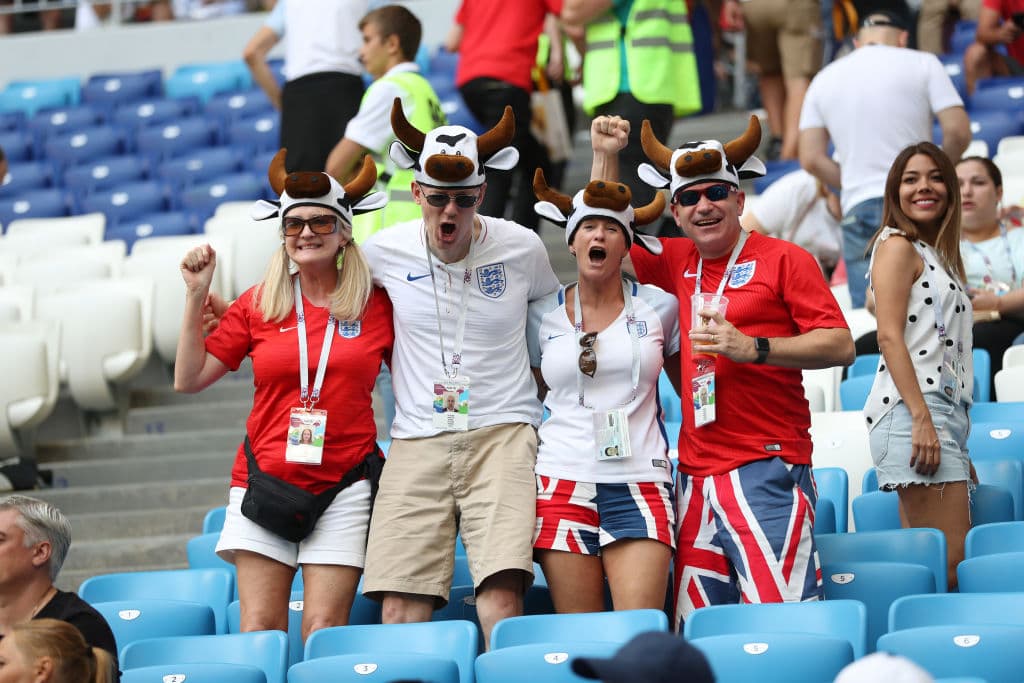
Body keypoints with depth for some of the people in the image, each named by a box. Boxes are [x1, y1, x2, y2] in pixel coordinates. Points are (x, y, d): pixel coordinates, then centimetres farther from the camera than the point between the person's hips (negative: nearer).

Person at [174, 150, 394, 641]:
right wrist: (196, 296, 0)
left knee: (324, 629, -7)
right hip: (266, 482, 1)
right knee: (259, 630, -4)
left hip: (344, 485, -1)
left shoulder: (376, 305, 5)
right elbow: (188, 379, 6)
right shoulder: (258, 305, 7)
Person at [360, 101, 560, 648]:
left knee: (502, 594, -19)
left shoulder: (522, 249, 2)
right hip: (417, 440, 1)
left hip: (502, 434, -1)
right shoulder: (385, 251, 2)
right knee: (398, 611, -8)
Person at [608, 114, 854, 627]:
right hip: (696, 473, 6)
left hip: (766, 467, -6)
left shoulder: (782, 259, 0)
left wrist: (752, 347, -16)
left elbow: (840, 346, -7)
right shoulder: (679, 263, 16)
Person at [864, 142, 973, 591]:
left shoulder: (935, 254, 25)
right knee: (949, 559, -16)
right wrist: (921, 419, -22)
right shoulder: (898, 246, -2)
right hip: (912, 412, -9)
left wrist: (958, 446, 22)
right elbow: (889, 337, -13)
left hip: (943, 414, 9)